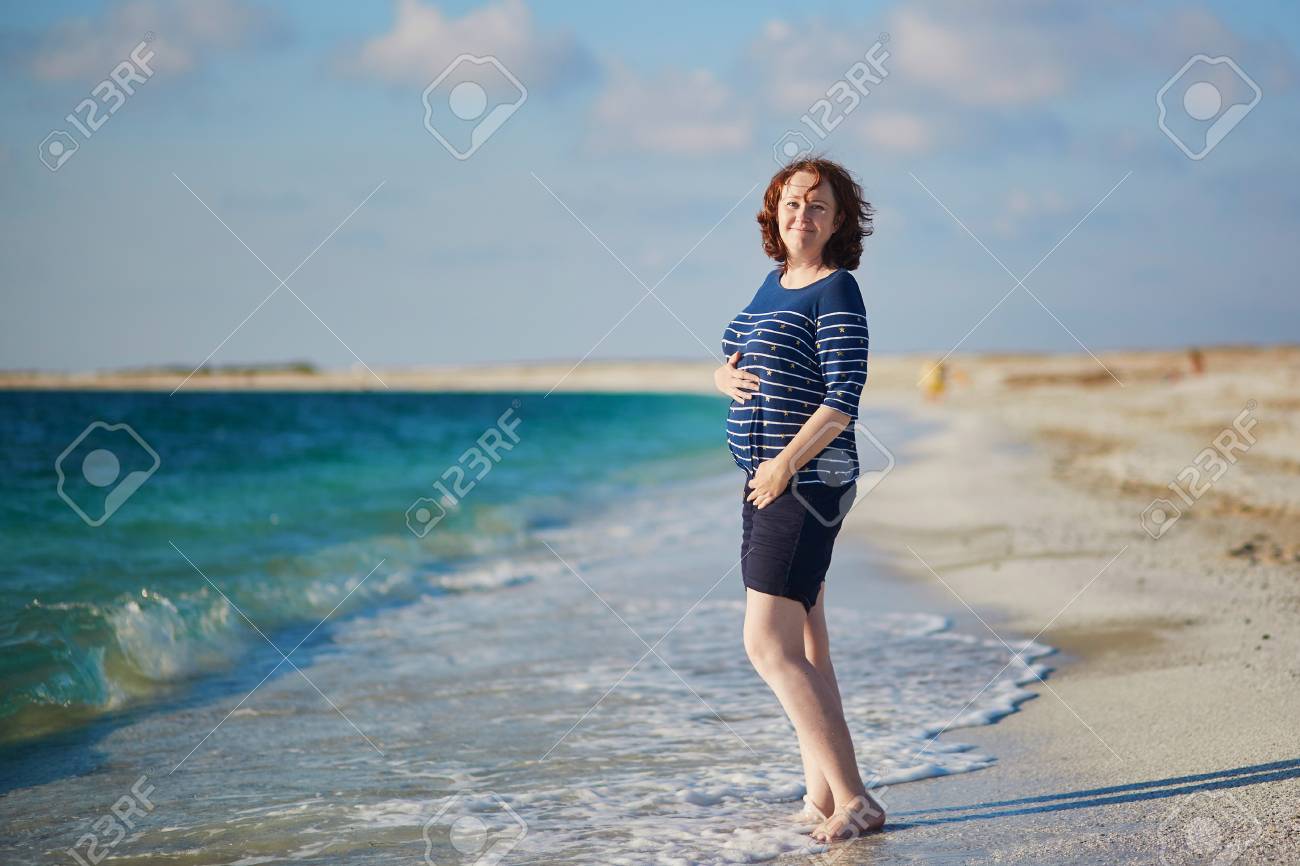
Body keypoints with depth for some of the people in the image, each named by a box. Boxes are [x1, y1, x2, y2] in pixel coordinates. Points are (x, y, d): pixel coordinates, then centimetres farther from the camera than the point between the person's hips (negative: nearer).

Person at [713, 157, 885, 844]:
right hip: (767, 480, 9)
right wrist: (727, 377, 2)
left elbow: (843, 401, -17)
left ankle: (853, 800, -14)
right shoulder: (773, 283, 15)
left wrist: (785, 464, -19)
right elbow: (725, 363, 25)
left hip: (808, 478, -9)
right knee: (801, 645, 12)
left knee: (769, 646, -15)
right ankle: (822, 794, 19)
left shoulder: (836, 291, -10)